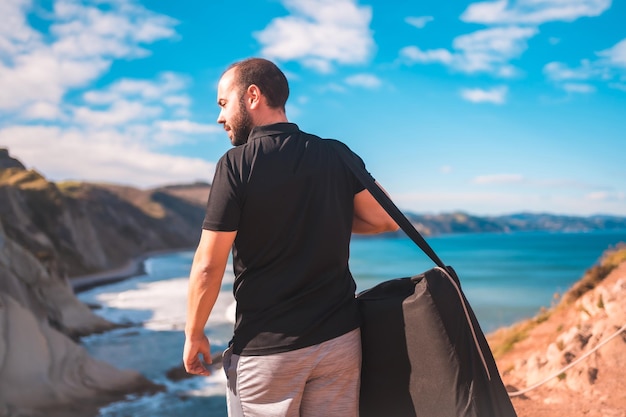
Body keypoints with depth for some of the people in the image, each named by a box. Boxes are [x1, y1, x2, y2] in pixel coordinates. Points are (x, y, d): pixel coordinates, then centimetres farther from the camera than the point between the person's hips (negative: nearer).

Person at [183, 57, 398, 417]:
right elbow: (386, 220, 7)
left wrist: (194, 334, 2)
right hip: (340, 338, 4)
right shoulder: (338, 155, 0)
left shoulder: (236, 165, -12)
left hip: (266, 348, -3)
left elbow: (208, 266, -11)